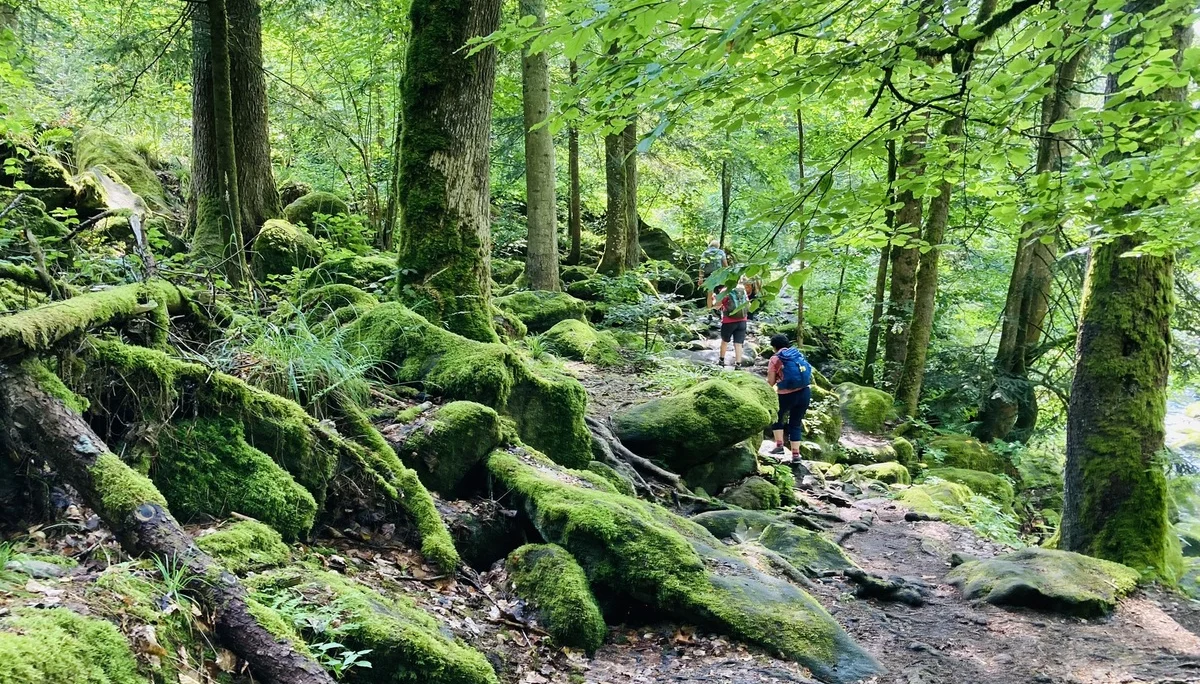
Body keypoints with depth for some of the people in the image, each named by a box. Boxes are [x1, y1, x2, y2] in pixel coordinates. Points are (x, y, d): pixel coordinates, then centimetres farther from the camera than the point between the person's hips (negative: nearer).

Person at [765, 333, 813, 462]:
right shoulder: (798, 353, 10)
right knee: (796, 423, 15)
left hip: (787, 395, -4)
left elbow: (770, 383, -5)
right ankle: (796, 454, 13)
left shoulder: (775, 359, -5)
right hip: (805, 392, 4)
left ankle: (779, 445, 14)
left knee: (777, 417, 23)